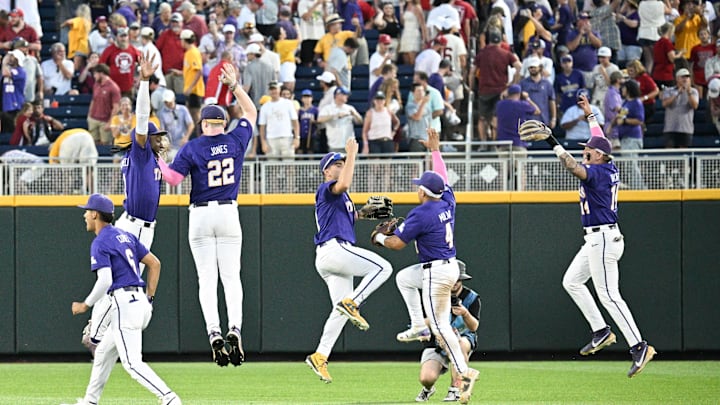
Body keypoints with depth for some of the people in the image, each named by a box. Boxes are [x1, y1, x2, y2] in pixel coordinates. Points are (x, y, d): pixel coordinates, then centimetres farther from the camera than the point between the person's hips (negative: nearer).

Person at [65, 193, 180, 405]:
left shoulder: (100, 243, -7)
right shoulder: (126, 236, 18)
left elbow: (105, 280, -19)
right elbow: (154, 263, 17)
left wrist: (85, 305, -7)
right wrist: (149, 298, 18)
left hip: (124, 303, -9)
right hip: (141, 304, 9)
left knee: (132, 362, -11)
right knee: (104, 353, 21)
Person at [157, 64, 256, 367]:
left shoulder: (192, 148, -6)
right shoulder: (236, 141, 3)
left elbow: (173, 178, -12)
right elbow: (251, 112, 19)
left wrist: (156, 157, 1)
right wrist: (234, 85, 20)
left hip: (201, 215, -2)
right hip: (229, 212, 2)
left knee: (207, 279, -3)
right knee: (231, 276, 1)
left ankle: (214, 332, -16)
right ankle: (234, 328, -17)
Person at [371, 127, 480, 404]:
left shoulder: (421, 213, -18)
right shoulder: (447, 203, 3)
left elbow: (397, 243, -15)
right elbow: (442, 177, 22)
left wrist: (380, 238, 6)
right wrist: (435, 150, 32)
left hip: (437, 273, -9)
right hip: (450, 266, 9)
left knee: (440, 325, -6)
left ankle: (464, 372, -11)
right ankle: (418, 327, 24)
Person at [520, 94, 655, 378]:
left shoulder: (597, 172, -16)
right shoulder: (610, 168, 10)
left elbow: (574, 168, -35)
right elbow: (600, 139, 27)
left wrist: (554, 144, -36)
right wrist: (589, 114, 36)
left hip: (603, 239, -11)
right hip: (596, 240, 11)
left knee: (608, 295, -12)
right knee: (571, 281, 15)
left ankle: (639, 346, -14)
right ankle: (601, 332, 12)